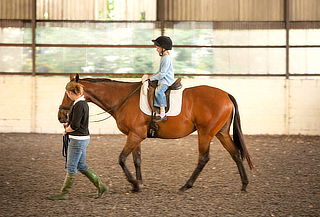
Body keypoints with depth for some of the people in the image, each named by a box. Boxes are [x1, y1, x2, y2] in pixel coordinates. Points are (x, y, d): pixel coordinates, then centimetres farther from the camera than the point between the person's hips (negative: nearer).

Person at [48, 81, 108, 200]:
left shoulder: (79, 105, -20)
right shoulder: (83, 103, 10)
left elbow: (75, 126, -21)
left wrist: (66, 130, -3)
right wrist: (68, 125, 7)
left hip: (78, 140, -10)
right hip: (83, 138, 10)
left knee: (71, 167, 0)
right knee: (82, 166, 17)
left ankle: (64, 193, 9)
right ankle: (100, 186, 19)